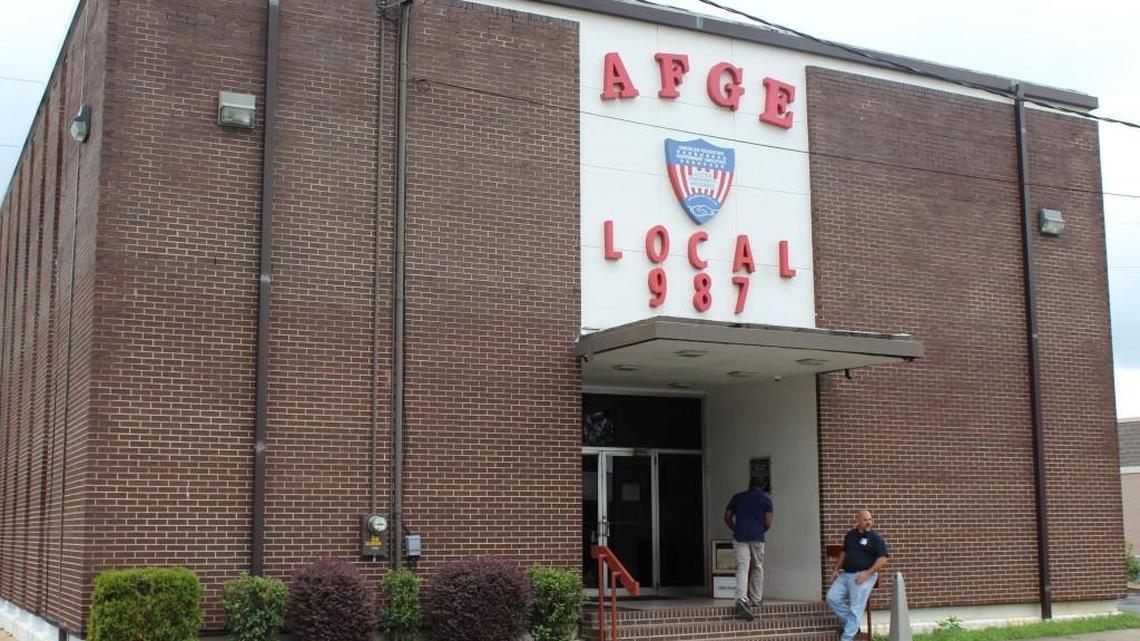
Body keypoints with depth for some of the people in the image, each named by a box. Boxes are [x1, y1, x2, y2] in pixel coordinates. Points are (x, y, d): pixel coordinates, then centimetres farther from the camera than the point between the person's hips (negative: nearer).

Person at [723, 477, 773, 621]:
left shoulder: (737, 497, 14)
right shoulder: (766, 500, 7)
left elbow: (727, 517, 11)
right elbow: (768, 523, 0)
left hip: (740, 537, 1)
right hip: (757, 537, -1)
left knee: (742, 567, -9)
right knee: (758, 567, 16)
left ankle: (741, 599, -27)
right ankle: (756, 599, 21)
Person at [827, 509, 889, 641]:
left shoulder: (876, 538, -3)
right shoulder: (850, 534, 14)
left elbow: (883, 559, -9)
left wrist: (867, 573, -18)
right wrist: (836, 569, 14)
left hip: (863, 576, -6)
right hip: (845, 574, 6)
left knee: (856, 608, -12)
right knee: (832, 597, -6)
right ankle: (850, 624, 9)